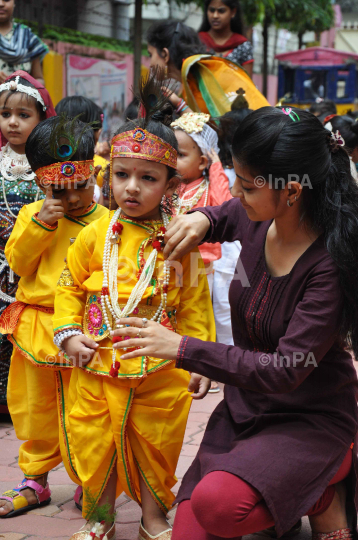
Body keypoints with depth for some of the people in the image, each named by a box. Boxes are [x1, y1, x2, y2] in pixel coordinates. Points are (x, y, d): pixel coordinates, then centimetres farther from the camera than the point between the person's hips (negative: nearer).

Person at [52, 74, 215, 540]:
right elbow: (70, 287, 8)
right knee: (95, 443, 9)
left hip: (161, 369, -1)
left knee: (155, 444, 12)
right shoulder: (94, 237, -2)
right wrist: (70, 335, -3)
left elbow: (196, 304, 1)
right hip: (97, 365, 1)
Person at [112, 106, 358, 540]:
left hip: (310, 419, -6)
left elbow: (285, 370, -28)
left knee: (217, 503, -30)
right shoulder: (256, 220, -6)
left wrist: (181, 348, -26)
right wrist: (200, 218, -5)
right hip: (244, 406, 6)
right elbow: (224, 216, 21)